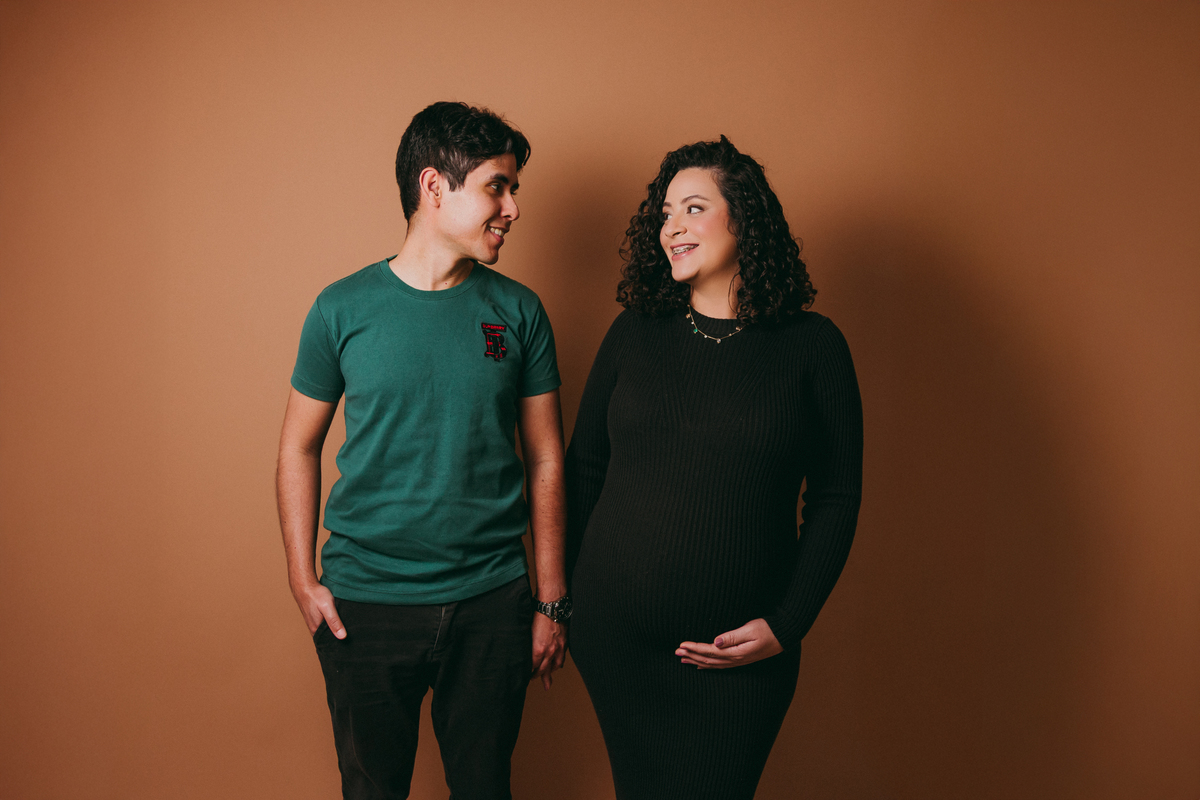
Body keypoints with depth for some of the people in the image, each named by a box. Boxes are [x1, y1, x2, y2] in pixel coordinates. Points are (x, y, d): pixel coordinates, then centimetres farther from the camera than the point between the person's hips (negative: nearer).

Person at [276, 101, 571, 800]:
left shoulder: (518, 311, 1)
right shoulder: (344, 309, -3)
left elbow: (546, 460, 4)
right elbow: (300, 447, 5)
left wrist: (552, 603, 3)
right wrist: (302, 578, -3)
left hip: (492, 600, 2)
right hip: (365, 604, -1)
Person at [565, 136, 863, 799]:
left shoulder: (811, 346, -3)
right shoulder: (634, 334, 4)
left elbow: (836, 498, -2)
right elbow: (584, 465, 10)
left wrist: (786, 625, -8)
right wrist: (566, 591, 7)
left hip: (740, 652, -2)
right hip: (616, 637, 2)